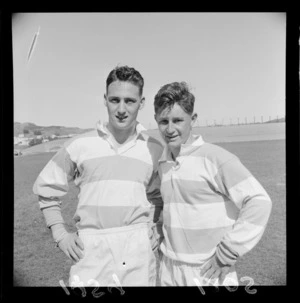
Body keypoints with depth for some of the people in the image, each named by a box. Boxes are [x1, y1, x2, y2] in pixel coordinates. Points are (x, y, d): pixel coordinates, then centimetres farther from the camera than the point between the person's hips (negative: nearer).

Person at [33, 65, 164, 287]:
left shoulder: (155, 149, 1)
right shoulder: (79, 146, -3)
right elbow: (47, 188, 8)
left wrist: (158, 230, 5)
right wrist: (60, 235, 3)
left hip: (139, 249, 1)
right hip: (91, 248, -1)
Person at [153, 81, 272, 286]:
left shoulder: (215, 157, -16)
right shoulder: (164, 163, 3)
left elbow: (259, 202, -19)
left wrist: (226, 255, -16)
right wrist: (167, 247, 8)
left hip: (208, 273, -5)